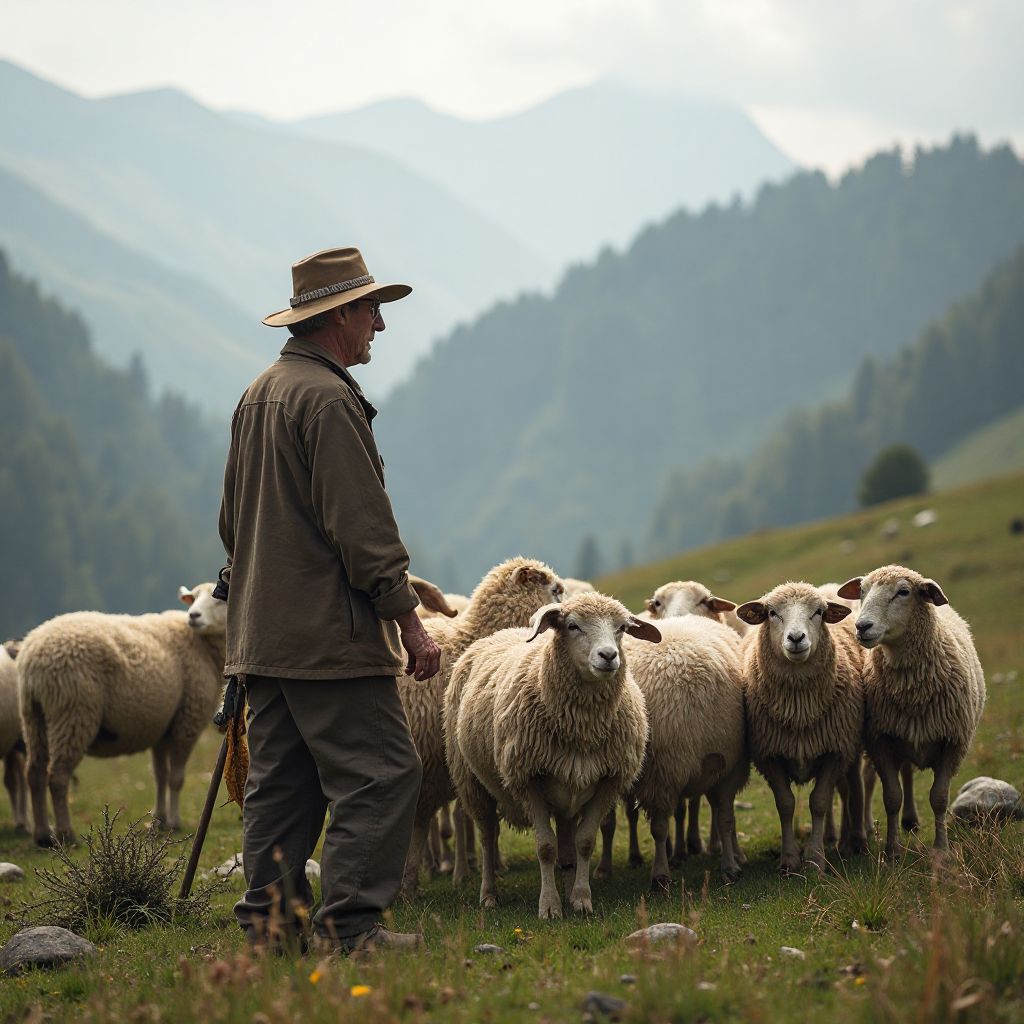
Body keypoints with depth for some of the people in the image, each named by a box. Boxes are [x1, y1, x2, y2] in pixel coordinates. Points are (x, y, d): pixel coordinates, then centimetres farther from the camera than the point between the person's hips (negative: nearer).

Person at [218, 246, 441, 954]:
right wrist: (409, 622, -15)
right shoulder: (330, 399, -14)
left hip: (263, 631, 10)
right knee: (382, 772, -7)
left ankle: (269, 921, 12)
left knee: (282, 780, 11)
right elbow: (364, 529, -18)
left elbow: (234, 519, 23)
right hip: (330, 633, -10)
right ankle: (350, 925, -9)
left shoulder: (258, 395, 16)